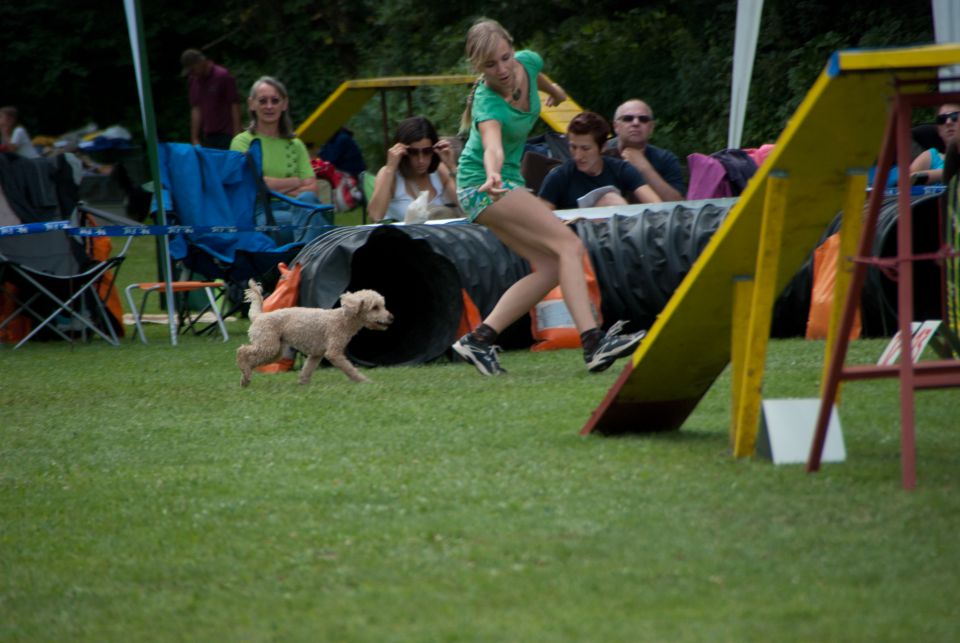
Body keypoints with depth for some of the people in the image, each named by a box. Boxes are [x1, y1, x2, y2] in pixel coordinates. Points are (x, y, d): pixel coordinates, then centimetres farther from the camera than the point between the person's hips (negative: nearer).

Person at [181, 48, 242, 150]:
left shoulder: (222, 76, -8)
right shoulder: (194, 80, 9)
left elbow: (235, 105, -8)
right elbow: (196, 109, 11)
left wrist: (237, 136, -12)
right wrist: (195, 139, 7)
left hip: (225, 135, -6)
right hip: (208, 137, 6)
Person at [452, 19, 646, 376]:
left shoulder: (527, 62, -10)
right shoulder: (488, 104, -31)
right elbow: (492, 146, -50)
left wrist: (553, 89, 36)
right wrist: (493, 175, -71)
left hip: (508, 179, 9)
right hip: (483, 184, -9)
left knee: (550, 268, 1)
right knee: (569, 244, -20)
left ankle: (479, 338, -1)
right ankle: (593, 342, -30)